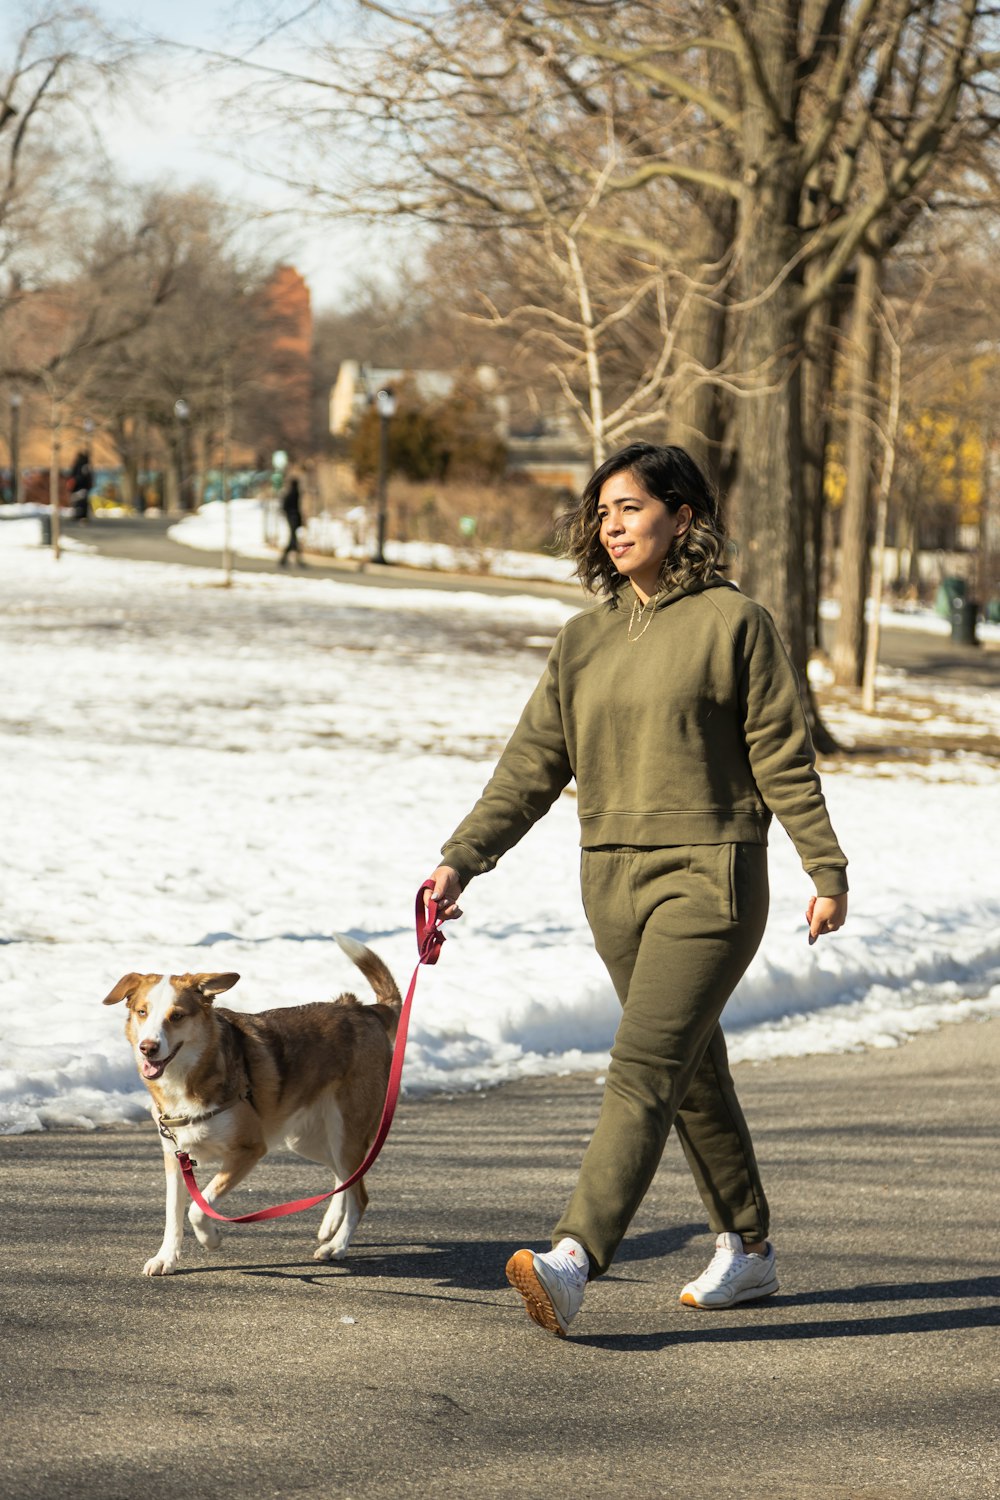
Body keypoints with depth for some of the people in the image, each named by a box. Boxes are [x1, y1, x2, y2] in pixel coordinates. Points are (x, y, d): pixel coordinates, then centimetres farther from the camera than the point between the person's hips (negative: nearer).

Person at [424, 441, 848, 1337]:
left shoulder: (734, 622, -5)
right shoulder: (584, 640, 10)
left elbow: (783, 756, -3)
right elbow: (533, 766, 8)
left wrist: (826, 869, -4)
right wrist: (462, 859, -1)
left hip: (710, 876, -6)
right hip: (613, 879, 6)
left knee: (643, 1071, -16)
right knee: (693, 1072, 16)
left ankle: (572, 1263, -27)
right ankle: (748, 1251, 29)